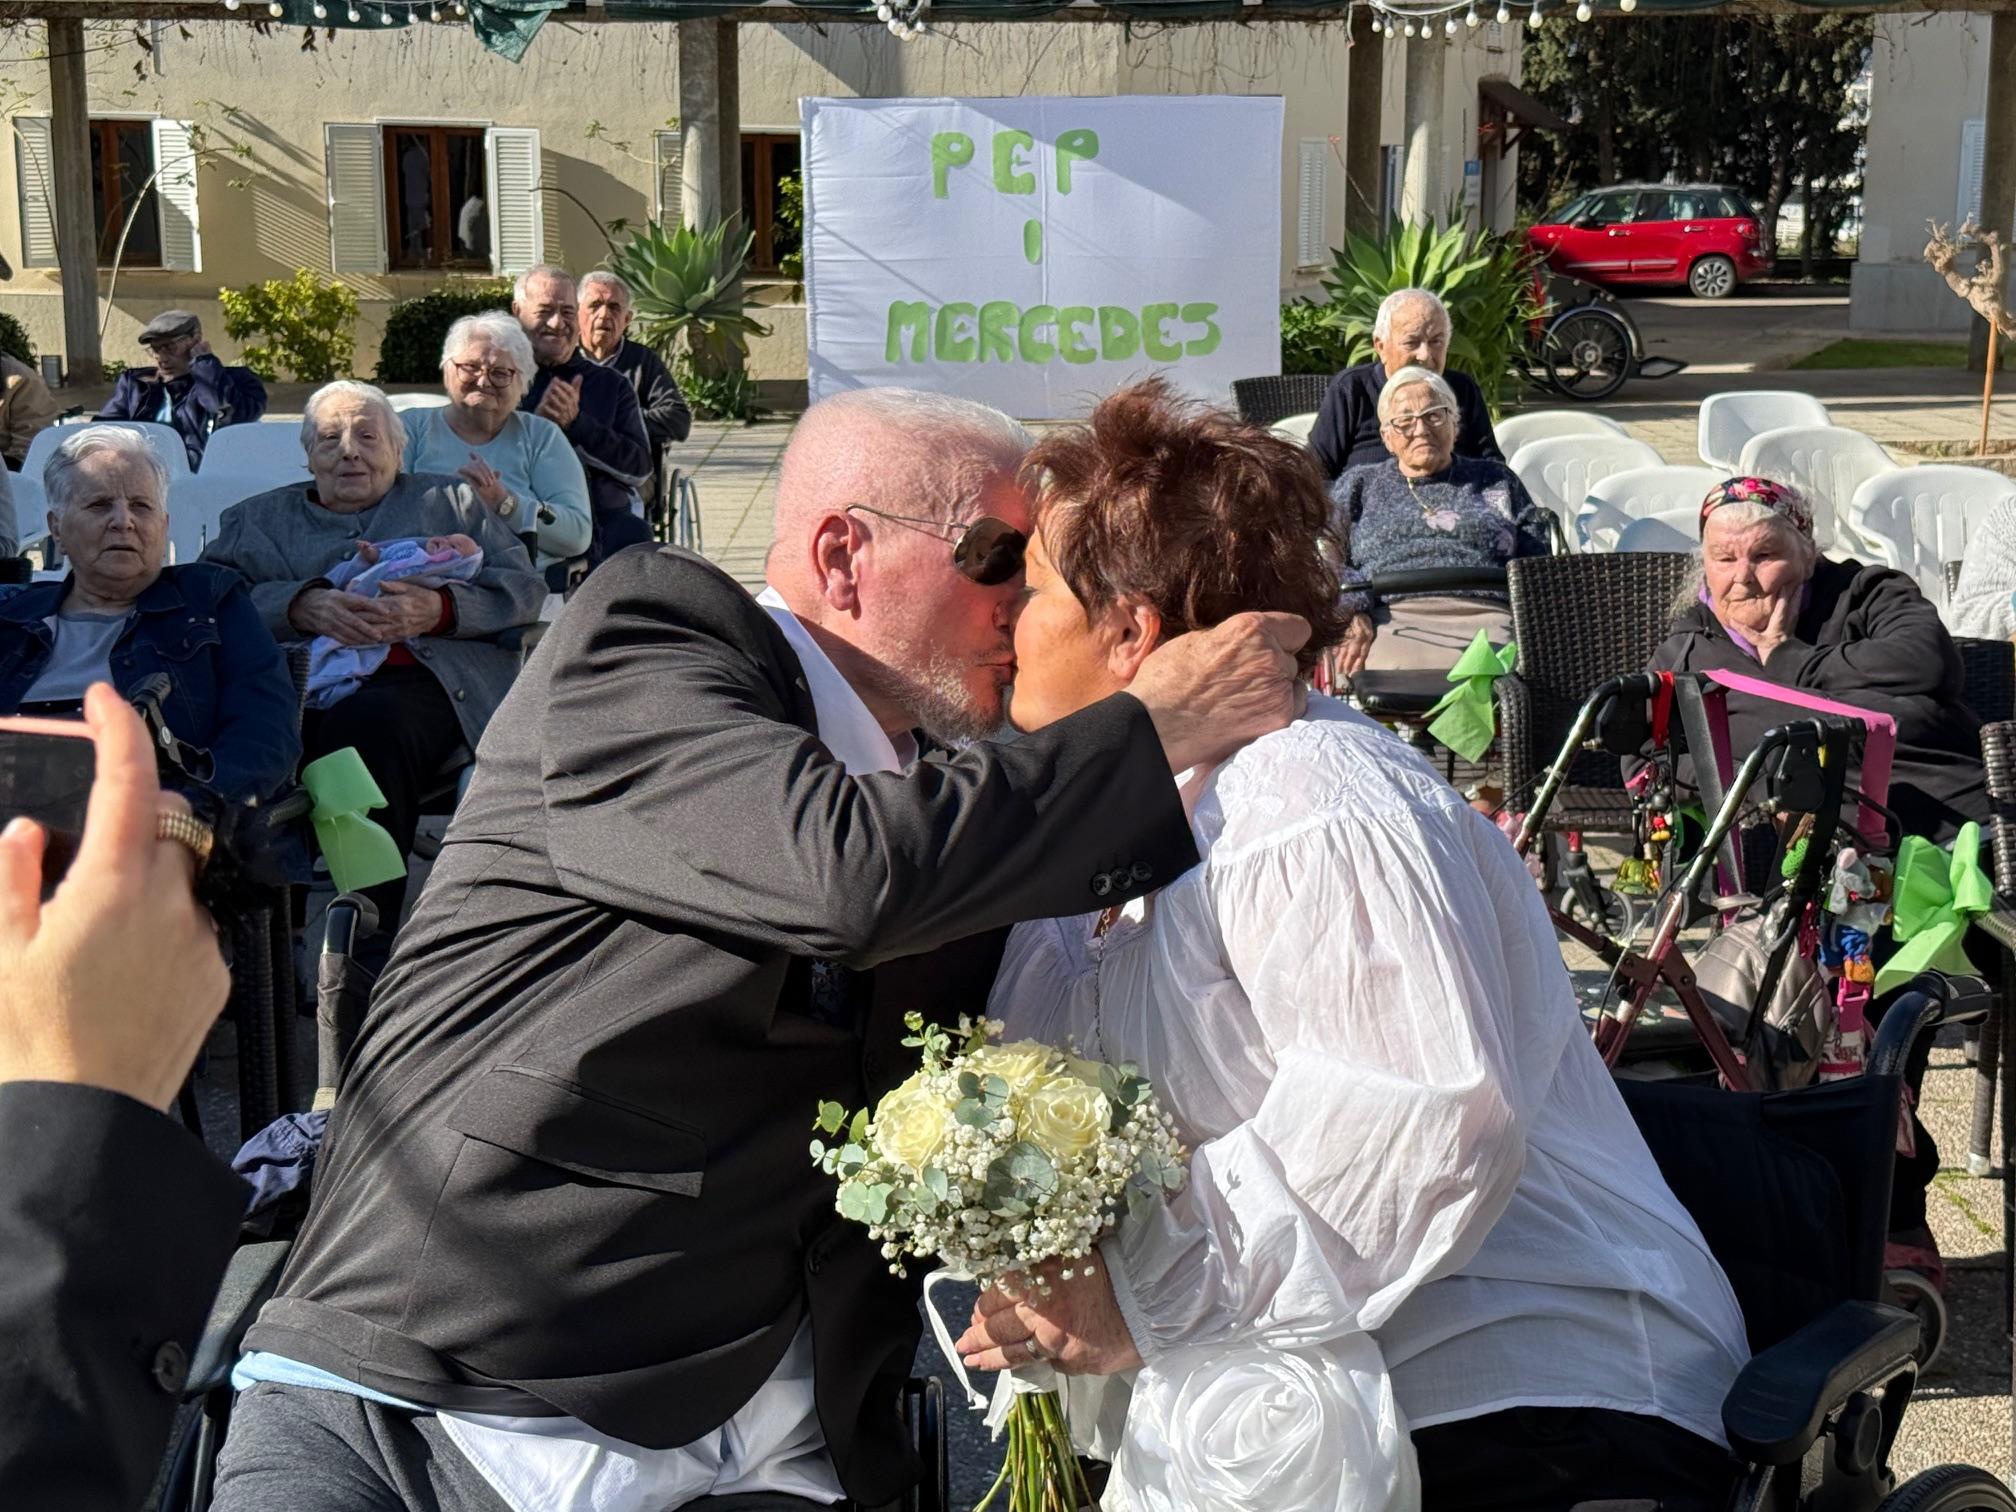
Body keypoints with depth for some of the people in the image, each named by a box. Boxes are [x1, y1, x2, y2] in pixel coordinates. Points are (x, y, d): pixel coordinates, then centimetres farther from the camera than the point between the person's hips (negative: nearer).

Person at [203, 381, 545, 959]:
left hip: (418, 679, -1)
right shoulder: (254, 520, 31)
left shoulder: (452, 501, 28)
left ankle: (371, 939, -37)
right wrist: (301, 606, -9)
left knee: (365, 722, -38)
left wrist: (437, 609, -6)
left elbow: (527, 589, 12)